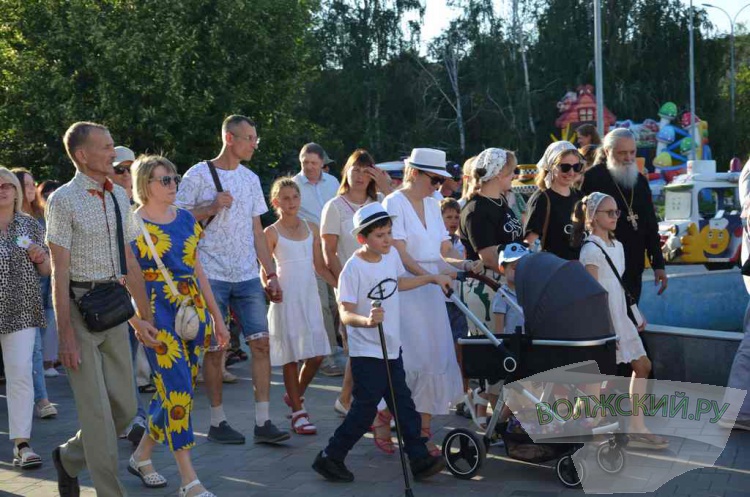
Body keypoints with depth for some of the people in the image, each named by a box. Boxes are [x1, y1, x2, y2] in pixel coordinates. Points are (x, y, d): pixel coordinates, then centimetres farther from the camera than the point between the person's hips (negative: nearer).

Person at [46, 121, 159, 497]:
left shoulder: (119, 197, 11)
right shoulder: (64, 200, -9)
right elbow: (59, 272, -12)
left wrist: (144, 318, 16)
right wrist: (66, 335, -16)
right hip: (80, 308, -7)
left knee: (124, 408, 10)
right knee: (97, 411, -3)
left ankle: (68, 458, 33)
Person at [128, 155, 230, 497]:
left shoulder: (186, 219, 12)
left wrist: (216, 317, 17)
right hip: (158, 314, -6)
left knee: (175, 391, 9)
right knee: (178, 391, -10)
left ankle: (142, 456, 29)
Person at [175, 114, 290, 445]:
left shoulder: (250, 179, 14)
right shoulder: (198, 175, -3)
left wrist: (271, 273, 11)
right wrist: (211, 208, -17)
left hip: (248, 276, 5)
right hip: (211, 275, -5)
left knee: (261, 342, -3)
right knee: (214, 349, 2)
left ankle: (262, 423, 1)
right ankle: (217, 422, 14)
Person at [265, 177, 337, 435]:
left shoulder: (312, 229, 9)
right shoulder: (272, 233, -2)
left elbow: (320, 266, 13)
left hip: (309, 297, 4)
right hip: (285, 299, -4)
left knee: (317, 354, 2)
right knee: (291, 356, 0)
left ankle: (295, 394, 26)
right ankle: (298, 413, 8)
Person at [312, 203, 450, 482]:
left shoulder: (391, 255, 3)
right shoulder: (353, 268, -20)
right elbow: (345, 313, -25)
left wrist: (432, 278, 29)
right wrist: (367, 320, -44)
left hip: (392, 347, 7)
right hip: (366, 352, -7)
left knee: (404, 405, 11)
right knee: (365, 409, -2)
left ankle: (419, 459, 17)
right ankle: (330, 458, 12)